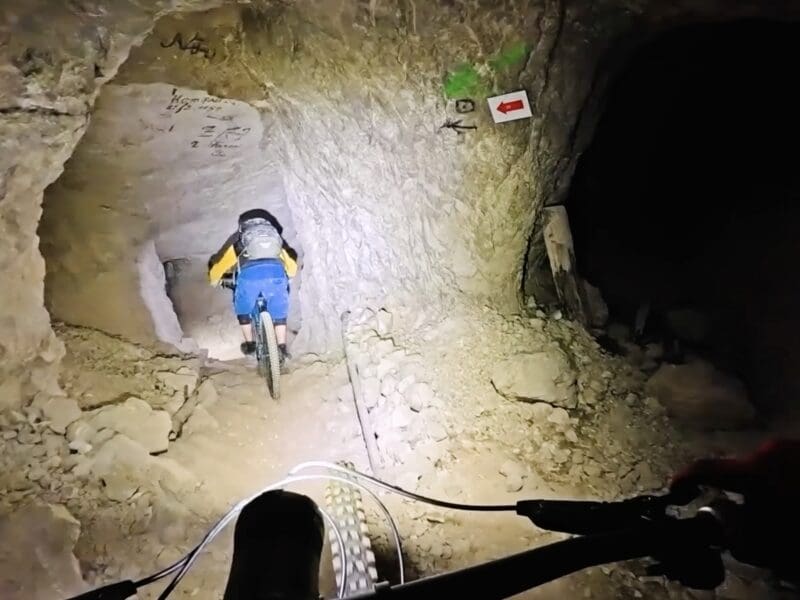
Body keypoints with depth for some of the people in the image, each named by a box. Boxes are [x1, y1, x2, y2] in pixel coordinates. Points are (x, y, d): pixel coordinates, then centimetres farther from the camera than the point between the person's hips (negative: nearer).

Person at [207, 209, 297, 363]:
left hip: (249, 273, -1)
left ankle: (250, 344, 35)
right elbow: (292, 266, 40)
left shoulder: (238, 240, 34)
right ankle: (282, 348, 20)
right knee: (279, 312, 25)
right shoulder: (276, 237, 38)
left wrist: (214, 280, 60)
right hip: (276, 272, 1)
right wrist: (284, 277, 61)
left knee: (243, 310, 29)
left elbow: (220, 264, 39)